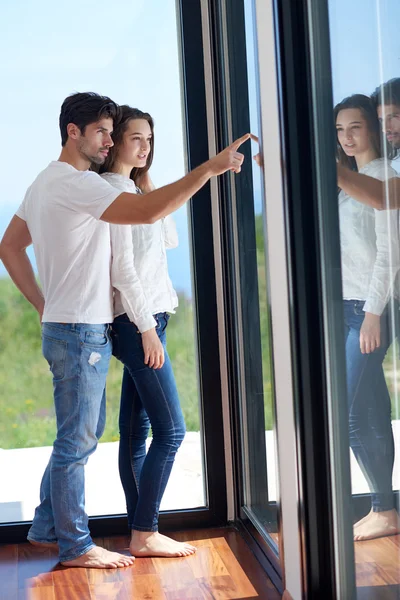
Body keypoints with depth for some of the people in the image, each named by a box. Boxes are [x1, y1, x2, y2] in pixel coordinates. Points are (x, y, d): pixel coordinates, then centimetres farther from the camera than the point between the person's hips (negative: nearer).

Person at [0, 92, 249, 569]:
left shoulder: (46, 183, 15)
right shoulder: (76, 184, -18)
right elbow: (148, 211, -30)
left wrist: (43, 305, 15)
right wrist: (209, 168, -27)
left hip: (65, 327, 10)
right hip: (81, 332, -10)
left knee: (80, 435, 19)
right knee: (77, 441, -1)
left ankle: (47, 527, 27)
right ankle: (75, 547, 10)